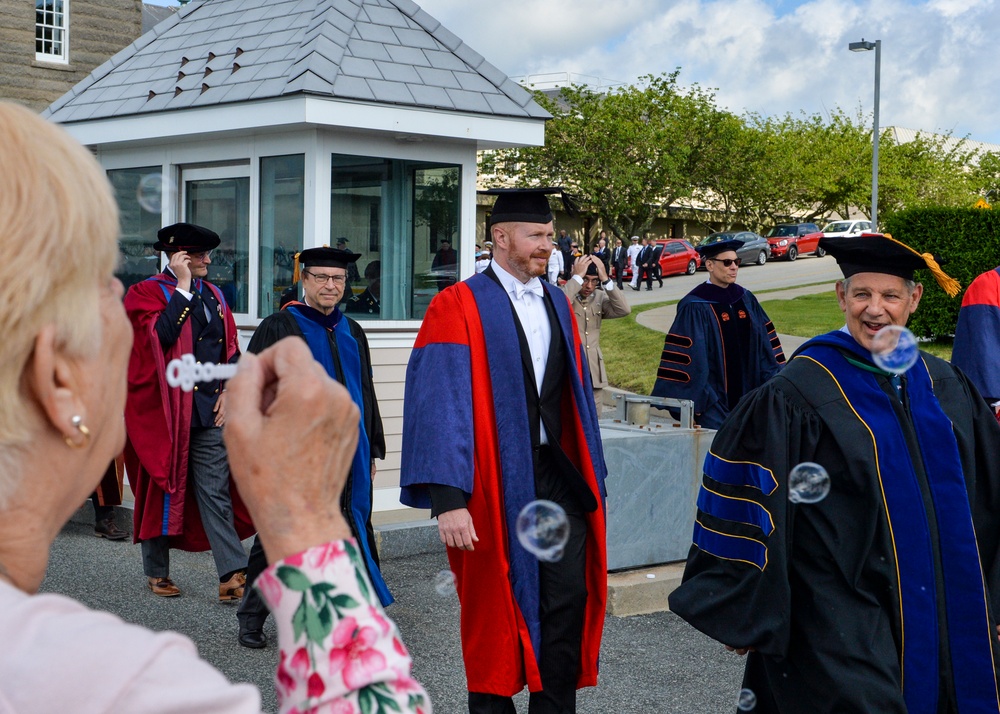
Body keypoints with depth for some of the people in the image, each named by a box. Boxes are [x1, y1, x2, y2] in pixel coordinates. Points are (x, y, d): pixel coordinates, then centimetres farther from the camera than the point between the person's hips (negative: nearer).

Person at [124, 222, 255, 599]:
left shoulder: (213, 295, 15)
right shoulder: (147, 292, -2)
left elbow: (231, 349, 17)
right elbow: (160, 335, -21)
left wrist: (228, 390, 2)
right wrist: (183, 287, -14)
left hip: (210, 410, 4)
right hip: (165, 408, -4)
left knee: (215, 492, -1)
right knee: (162, 489, 6)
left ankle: (232, 574, -8)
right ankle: (157, 573, 21)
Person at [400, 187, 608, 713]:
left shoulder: (559, 305, 11)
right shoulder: (458, 307, -9)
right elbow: (441, 405, -16)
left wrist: (591, 473, 11)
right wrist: (448, 499, -24)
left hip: (557, 473, 5)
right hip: (493, 480, -5)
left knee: (569, 596, 2)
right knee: (495, 607, 7)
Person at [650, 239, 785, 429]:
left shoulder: (746, 299, 9)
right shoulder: (695, 307, -11)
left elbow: (767, 342, 13)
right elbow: (684, 356, -13)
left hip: (748, 393, 6)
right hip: (713, 399, -6)